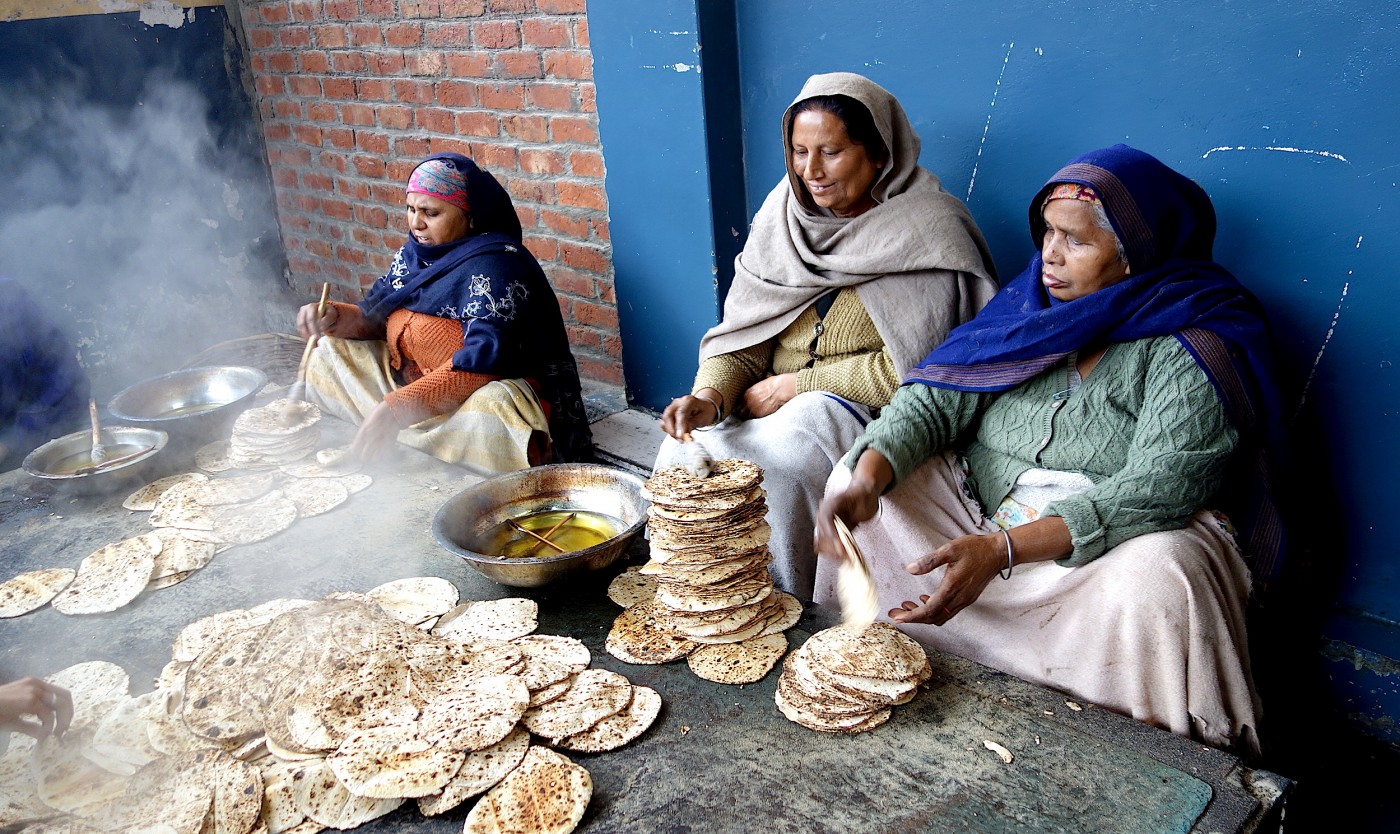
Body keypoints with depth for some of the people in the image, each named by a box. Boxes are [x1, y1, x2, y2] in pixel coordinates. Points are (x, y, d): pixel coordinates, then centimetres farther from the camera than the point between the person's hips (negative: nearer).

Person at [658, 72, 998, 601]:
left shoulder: (926, 233, -11)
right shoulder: (785, 215, 5)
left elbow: (909, 369, -15)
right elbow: (743, 329, 2)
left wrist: (791, 386, -13)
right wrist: (709, 394, -19)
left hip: (871, 415, -5)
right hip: (777, 408, 5)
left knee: (773, 463, -30)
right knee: (687, 450, -21)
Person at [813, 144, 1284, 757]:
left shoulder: (1195, 346, -16)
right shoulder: (1031, 306, 0)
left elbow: (1155, 492, -27)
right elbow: (934, 400, -5)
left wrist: (1002, 549, -37)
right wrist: (867, 481, -26)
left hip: (1114, 546, -4)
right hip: (981, 510, 5)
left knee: (1156, 581, -37)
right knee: (857, 472, -7)